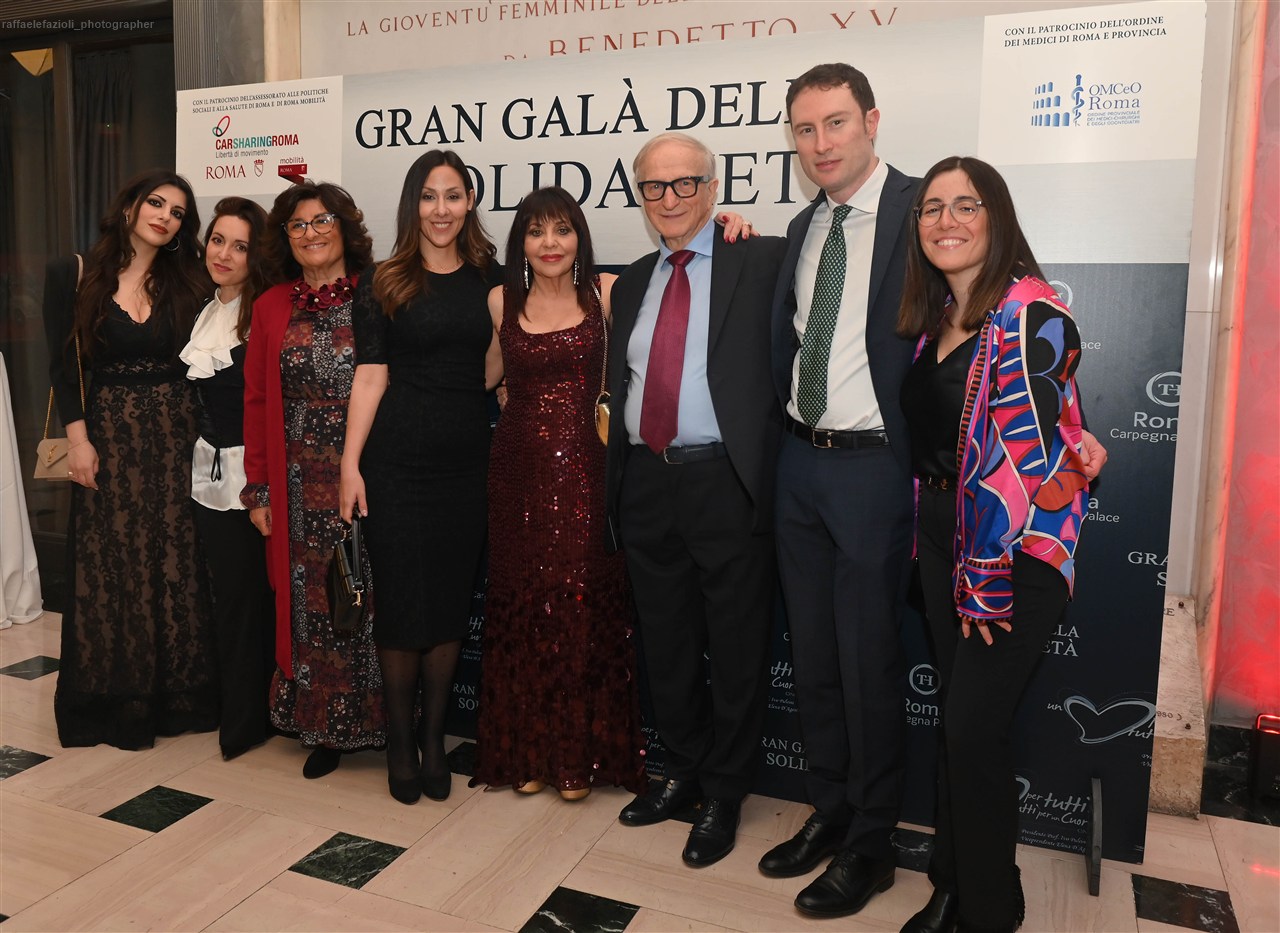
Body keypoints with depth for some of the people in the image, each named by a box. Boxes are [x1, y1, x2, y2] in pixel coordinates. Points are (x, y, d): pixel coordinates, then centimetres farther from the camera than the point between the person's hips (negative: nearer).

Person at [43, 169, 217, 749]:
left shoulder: (187, 283, 9)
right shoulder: (74, 276, 2)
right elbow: (64, 363, -2)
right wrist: (78, 438, -10)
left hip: (176, 438, 2)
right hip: (108, 436, -2)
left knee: (179, 564, 5)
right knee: (111, 568, 3)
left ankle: (180, 694, 18)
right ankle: (116, 701, 18)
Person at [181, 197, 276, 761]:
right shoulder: (205, 313, 13)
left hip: (251, 475, -7)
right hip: (210, 472, 7)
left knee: (248, 595, 2)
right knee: (227, 593, 13)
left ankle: (244, 720, 17)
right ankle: (234, 708, 27)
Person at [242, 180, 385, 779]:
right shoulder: (272, 308, 9)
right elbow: (257, 402, 9)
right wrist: (258, 490, 5)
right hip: (300, 487, 3)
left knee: (369, 598, 3)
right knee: (310, 603, 8)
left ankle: (375, 718, 21)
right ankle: (323, 728, 23)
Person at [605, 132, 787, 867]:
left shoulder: (763, 261, -2)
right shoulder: (633, 281, 14)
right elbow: (622, 387, 17)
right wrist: (616, 480, 12)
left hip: (726, 482, -5)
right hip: (646, 482, 5)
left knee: (736, 649, 8)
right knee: (666, 646, 17)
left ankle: (725, 797, 27)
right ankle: (684, 771, 37)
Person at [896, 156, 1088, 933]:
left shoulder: (1029, 312, -14)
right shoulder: (932, 317, 9)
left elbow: (1015, 454, -18)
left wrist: (983, 581, -17)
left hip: (1017, 547, -6)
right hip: (944, 533, 6)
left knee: (974, 729, -3)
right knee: (960, 720, 13)